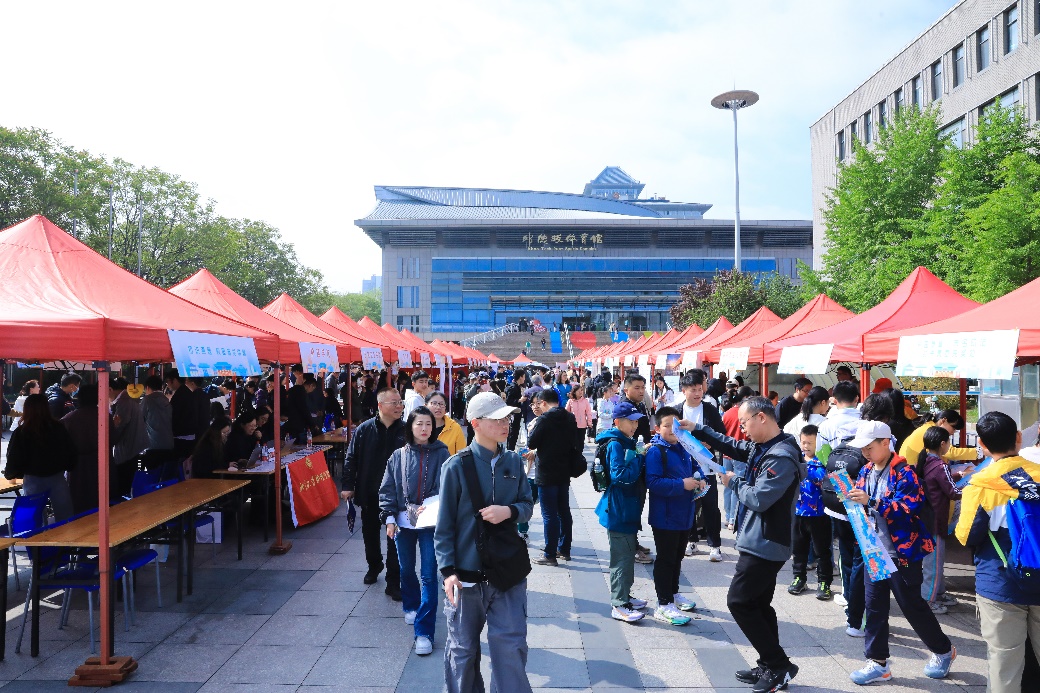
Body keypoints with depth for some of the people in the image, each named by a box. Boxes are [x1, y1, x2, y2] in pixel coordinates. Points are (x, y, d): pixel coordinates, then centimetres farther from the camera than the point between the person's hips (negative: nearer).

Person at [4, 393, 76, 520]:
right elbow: (71, 452, 3)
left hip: (33, 480, -1)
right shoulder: (59, 428, -1)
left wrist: (8, 473, 15)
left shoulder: (21, 433, -8)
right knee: (66, 521, 5)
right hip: (57, 478, 1)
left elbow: (14, 459, -6)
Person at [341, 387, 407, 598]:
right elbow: (351, 458, -1)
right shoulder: (364, 429, -5)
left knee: (394, 537, 3)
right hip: (369, 494, 2)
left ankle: (393, 582, 12)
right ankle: (374, 565, 44)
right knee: (370, 533, 19)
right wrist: (347, 485, -4)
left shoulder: (405, 430, -7)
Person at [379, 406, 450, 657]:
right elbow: (387, 489, 5)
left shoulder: (441, 454, -3)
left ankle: (424, 632, -1)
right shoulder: (399, 456, 2)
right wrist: (389, 518, -3)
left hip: (431, 522, -2)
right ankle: (411, 607, 45)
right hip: (403, 521, 3)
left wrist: (430, 506, -20)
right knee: (406, 570, 18)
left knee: (428, 575, -6)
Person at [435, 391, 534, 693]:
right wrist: (448, 571, -12)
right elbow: (444, 524, -8)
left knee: (511, 645, 4)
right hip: (466, 573, -2)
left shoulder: (514, 461, 1)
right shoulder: (456, 466, -11)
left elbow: (527, 504, 7)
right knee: (463, 647, 15)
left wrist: (509, 511, -15)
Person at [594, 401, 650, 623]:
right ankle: (619, 605, 6)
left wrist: (641, 456, 2)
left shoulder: (628, 443, 13)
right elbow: (620, 475, -25)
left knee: (628, 554, 18)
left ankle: (624, 596, 31)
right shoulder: (615, 444, -16)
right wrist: (640, 458, -17)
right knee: (622, 558, -3)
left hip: (629, 509, 10)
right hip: (618, 510, -10)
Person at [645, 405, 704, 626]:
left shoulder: (684, 448, 6)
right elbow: (652, 482, -25)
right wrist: (682, 484, -27)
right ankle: (664, 605, 9)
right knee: (665, 559, 0)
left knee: (677, 557, 21)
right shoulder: (655, 451, -18)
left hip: (684, 515, 8)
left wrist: (699, 479, 0)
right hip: (665, 516, -8)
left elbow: (695, 466, 22)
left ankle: (673, 593, 37)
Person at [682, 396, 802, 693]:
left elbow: (758, 499, -27)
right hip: (760, 542, 10)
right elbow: (732, 446, 22)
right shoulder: (762, 447, 6)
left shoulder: (782, 457, -23)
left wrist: (734, 482, -9)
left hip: (765, 545, -10)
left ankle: (779, 665, 6)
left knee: (739, 601, -4)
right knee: (758, 604, 16)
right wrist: (698, 430, 16)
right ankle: (769, 667, 27)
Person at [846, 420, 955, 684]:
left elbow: (909, 508, -24)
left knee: (911, 605, 8)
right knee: (874, 606, 7)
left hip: (902, 552, -6)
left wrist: (871, 502, -33)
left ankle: (943, 650, 33)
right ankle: (878, 663, 17)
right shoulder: (866, 471, 7)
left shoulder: (903, 472, -15)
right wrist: (852, 500, -6)